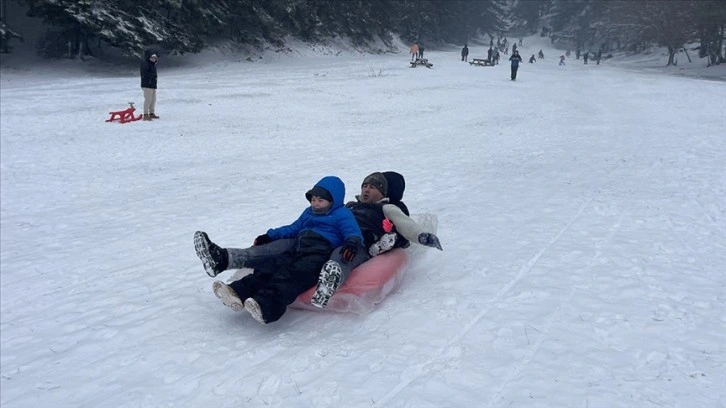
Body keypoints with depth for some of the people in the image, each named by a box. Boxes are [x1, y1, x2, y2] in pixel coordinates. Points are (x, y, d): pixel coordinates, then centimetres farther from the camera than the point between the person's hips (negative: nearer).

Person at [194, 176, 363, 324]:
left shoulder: (343, 215, 12)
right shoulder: (308, 212, 36)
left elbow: (354, 233, -2)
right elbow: (293, 229, 43)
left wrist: (352, 243, -26)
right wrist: (269, 236, 33)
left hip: (321, 251, -7)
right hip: (298, 248, 7)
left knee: (295, 274, -36)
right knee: (274, 266, -23)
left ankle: (266, 305, -61)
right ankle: (238, 292, -45)